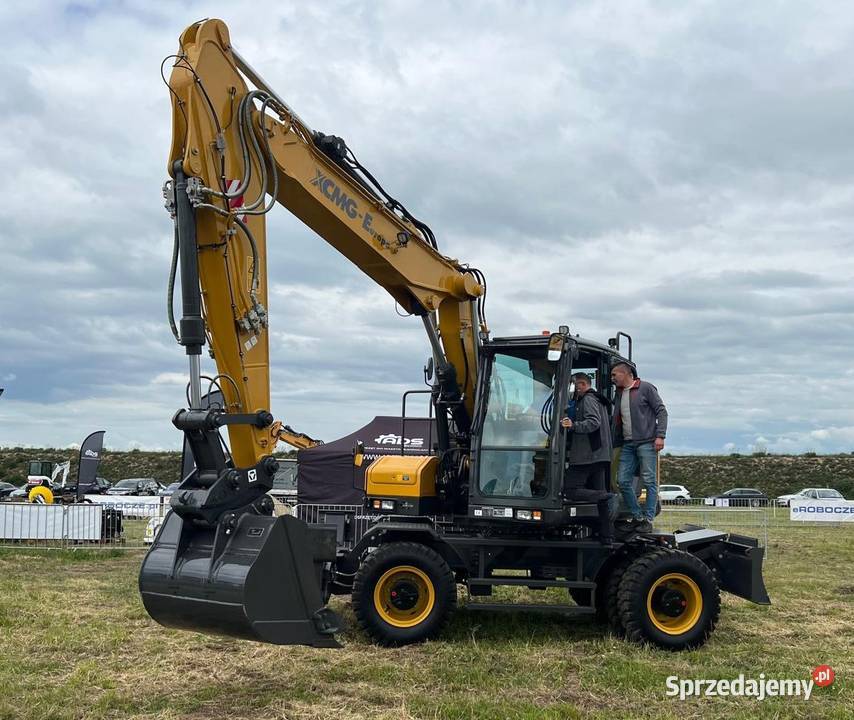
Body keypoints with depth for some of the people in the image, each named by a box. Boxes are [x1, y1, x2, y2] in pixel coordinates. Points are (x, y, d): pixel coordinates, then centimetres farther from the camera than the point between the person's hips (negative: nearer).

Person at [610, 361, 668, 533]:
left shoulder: (646, 388, 0)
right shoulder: (619, 394, 18)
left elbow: (661, 411, -4)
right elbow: (616, 422, 23)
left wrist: (660, 435, -13)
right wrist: (613, 445, 18)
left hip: (646, 442, -7)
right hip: (627, 444, 7)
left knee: (649, 482, -3)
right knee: (623, 482, 2)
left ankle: (648, 519, 2)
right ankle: (637, 516, 13)